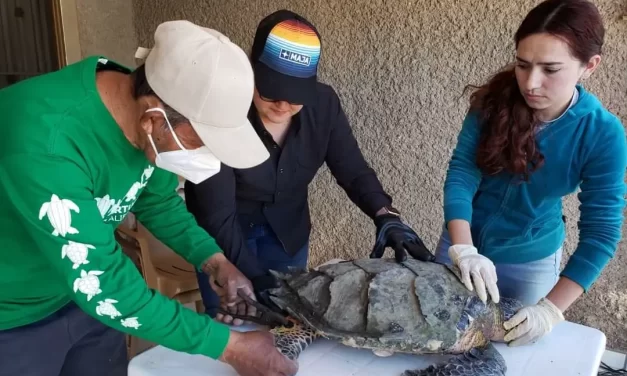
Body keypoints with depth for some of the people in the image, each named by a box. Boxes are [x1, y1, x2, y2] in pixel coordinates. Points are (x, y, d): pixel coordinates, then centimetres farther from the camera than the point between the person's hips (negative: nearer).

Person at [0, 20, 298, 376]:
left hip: (82, 292, 6)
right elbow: (101, 284, -33)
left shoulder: (149, 123, -14)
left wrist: (217, 262, -11)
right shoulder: (45, 142, -36)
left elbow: (158, 200, 3)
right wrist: (230, 346, -28)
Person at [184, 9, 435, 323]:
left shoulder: (323, 104, -19)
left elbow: (353, 171, -10)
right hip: (223, 236, -3)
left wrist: (385, 215, -29)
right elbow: (217, 214, -27)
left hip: (288, 231, 4)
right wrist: (255, 279, -32)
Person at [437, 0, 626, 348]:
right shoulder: (494, 101, -17)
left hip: (531, 261, -1)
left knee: (514, 345, 17)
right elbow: (461, 173, -19)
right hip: (467, 242, 2)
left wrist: (551, 309, -27)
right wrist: (462, 249, -34)